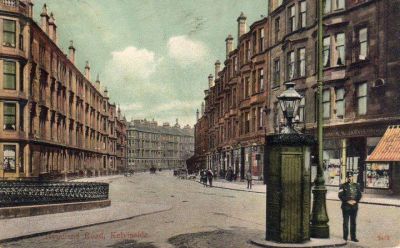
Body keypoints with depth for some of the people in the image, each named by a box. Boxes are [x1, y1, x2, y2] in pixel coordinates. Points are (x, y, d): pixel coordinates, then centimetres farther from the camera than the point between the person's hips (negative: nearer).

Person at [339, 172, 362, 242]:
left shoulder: (356, 185, 11)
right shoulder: (343, 186, 1)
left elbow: (359, 195, 6)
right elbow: (341, 196, -7)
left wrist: (355, 201, -10)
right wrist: (347, 201, -16)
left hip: (354, 206, 3)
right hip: (345, 206, -3)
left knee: (353, 222, 8)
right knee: (345, 222, 1)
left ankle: (353, 237, 15)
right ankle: (345, 237, 8)